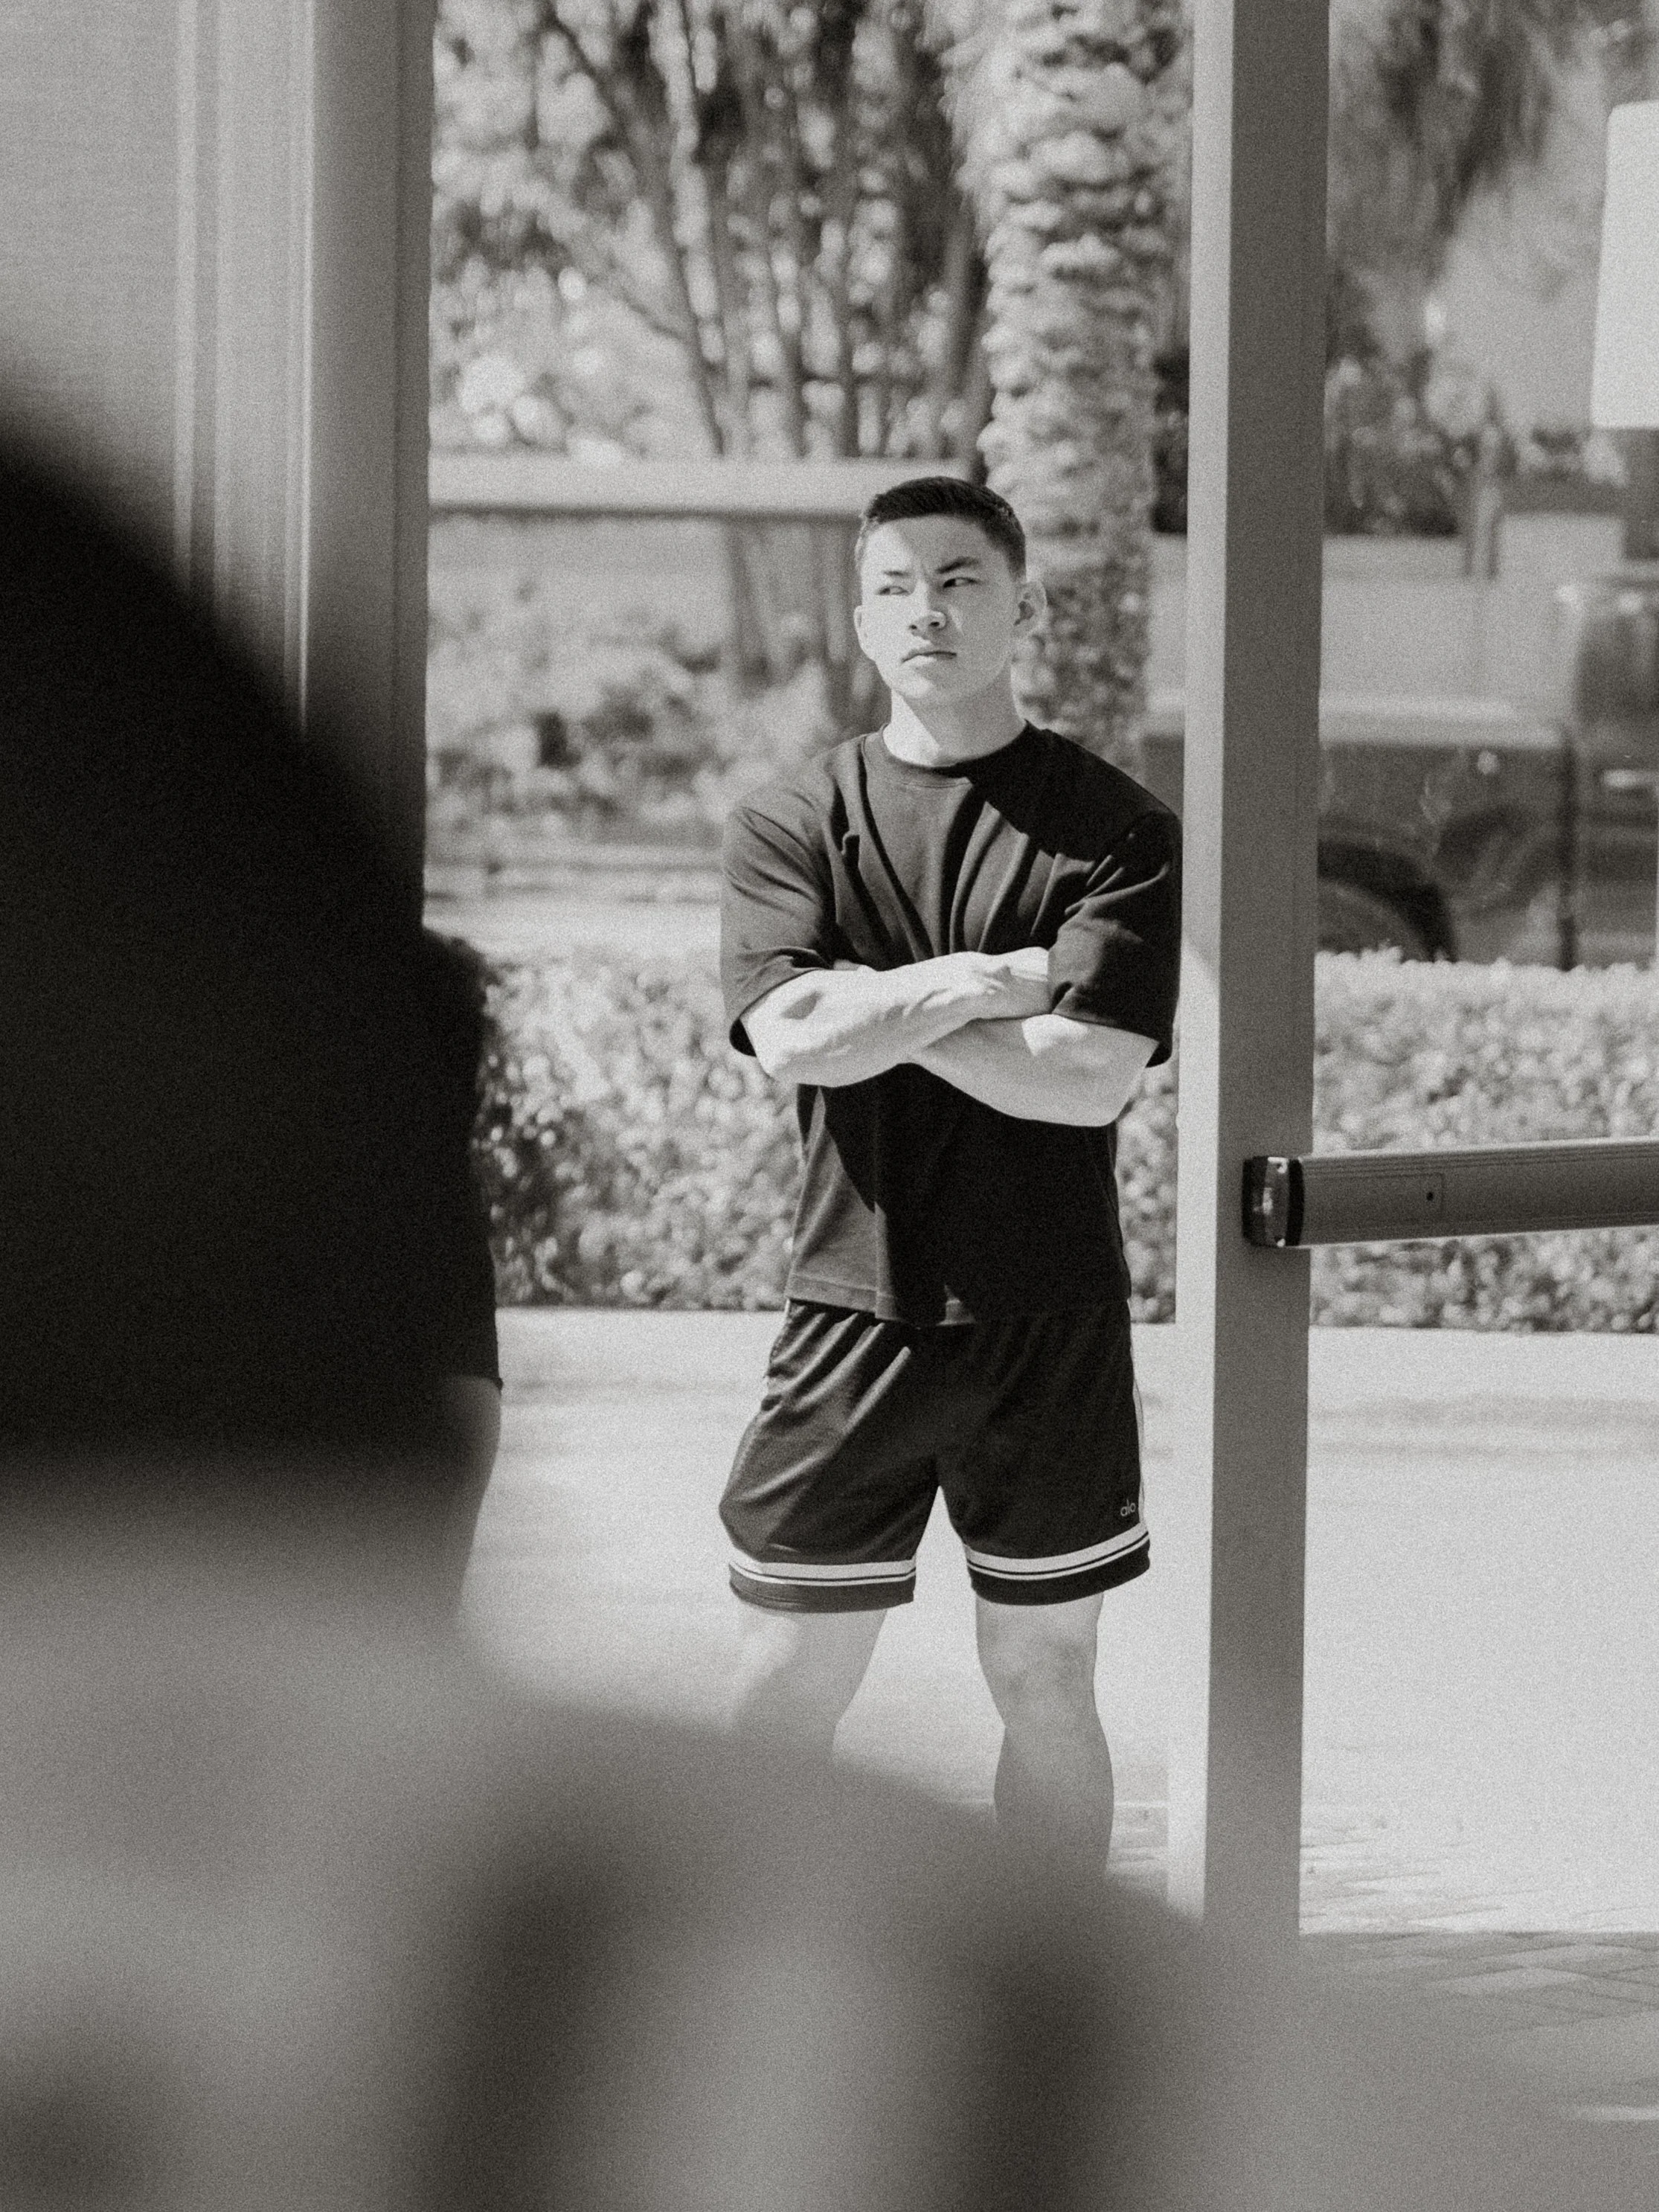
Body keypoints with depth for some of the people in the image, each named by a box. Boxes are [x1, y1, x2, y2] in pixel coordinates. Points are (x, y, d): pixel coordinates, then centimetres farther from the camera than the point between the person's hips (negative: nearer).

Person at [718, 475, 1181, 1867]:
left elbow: (1093, 1075, -13)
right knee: (790, 1683, 1)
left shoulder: (1116, 829, -1)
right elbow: (793, 1038, -12)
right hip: (855, 1313, 1)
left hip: (1050, 1320, -1)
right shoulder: (789, 825, 4)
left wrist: (884, 1003, -11)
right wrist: (989, 985, -12)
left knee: (1045, 1683, 8)